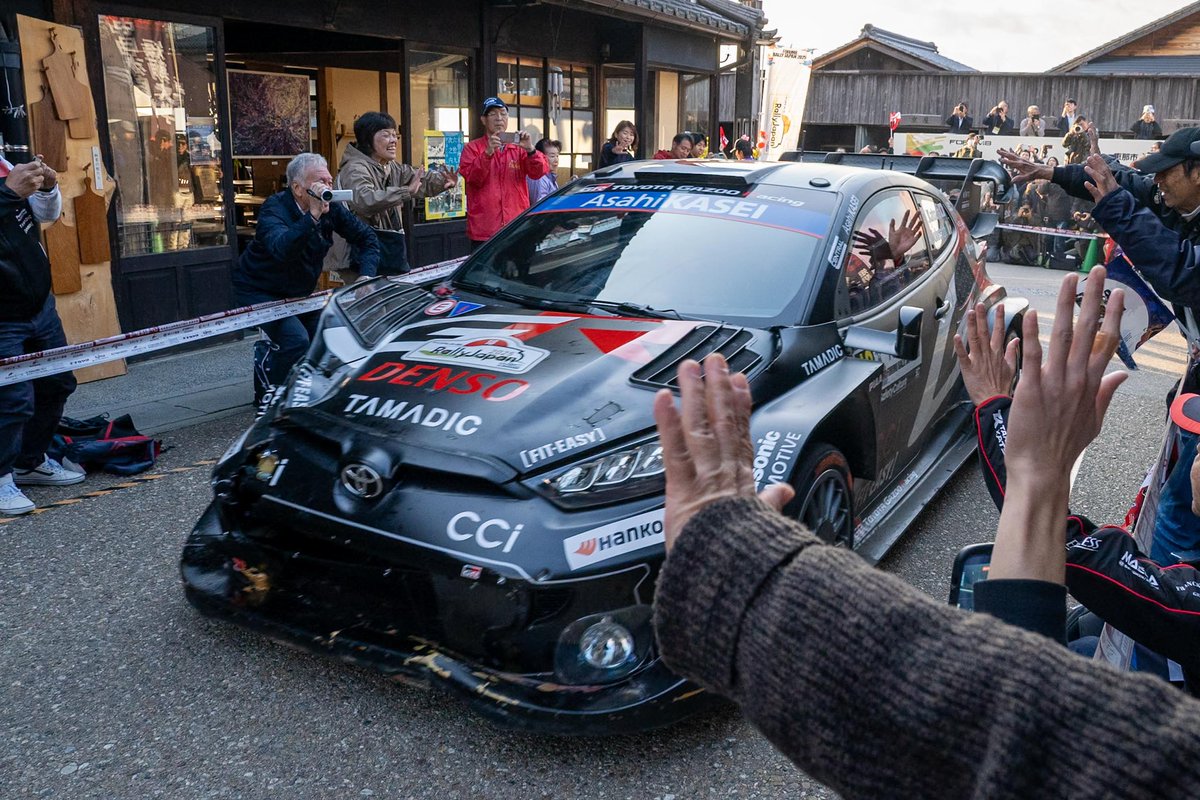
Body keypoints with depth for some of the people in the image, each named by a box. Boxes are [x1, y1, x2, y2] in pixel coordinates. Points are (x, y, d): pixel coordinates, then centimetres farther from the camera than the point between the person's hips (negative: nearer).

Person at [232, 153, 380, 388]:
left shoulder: (331, 208, -9)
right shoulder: (274, 209, -26)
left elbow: (366, 237, 0)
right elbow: (281, 250, -47)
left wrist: (367, 274, -16)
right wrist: (313, 215, -52)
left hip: (299, 292, 7)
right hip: (259, 291, -7)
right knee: (296, 341, -25)